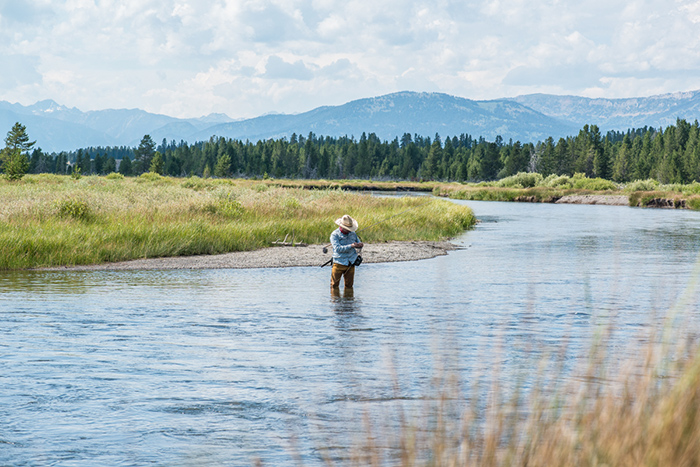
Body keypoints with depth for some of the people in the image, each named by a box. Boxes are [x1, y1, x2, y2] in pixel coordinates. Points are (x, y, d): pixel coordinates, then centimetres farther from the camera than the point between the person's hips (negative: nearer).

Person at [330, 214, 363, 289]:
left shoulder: (352, 234, 7)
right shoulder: (334, 235, -9)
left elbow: (358, 243, 15)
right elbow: (338, 248, -21)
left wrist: (360, 244, -12)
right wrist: (351, 246, -30)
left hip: (351, 264, 4)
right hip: (339, 264, -4)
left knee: (349, 285, 9)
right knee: (335, 285, -1)